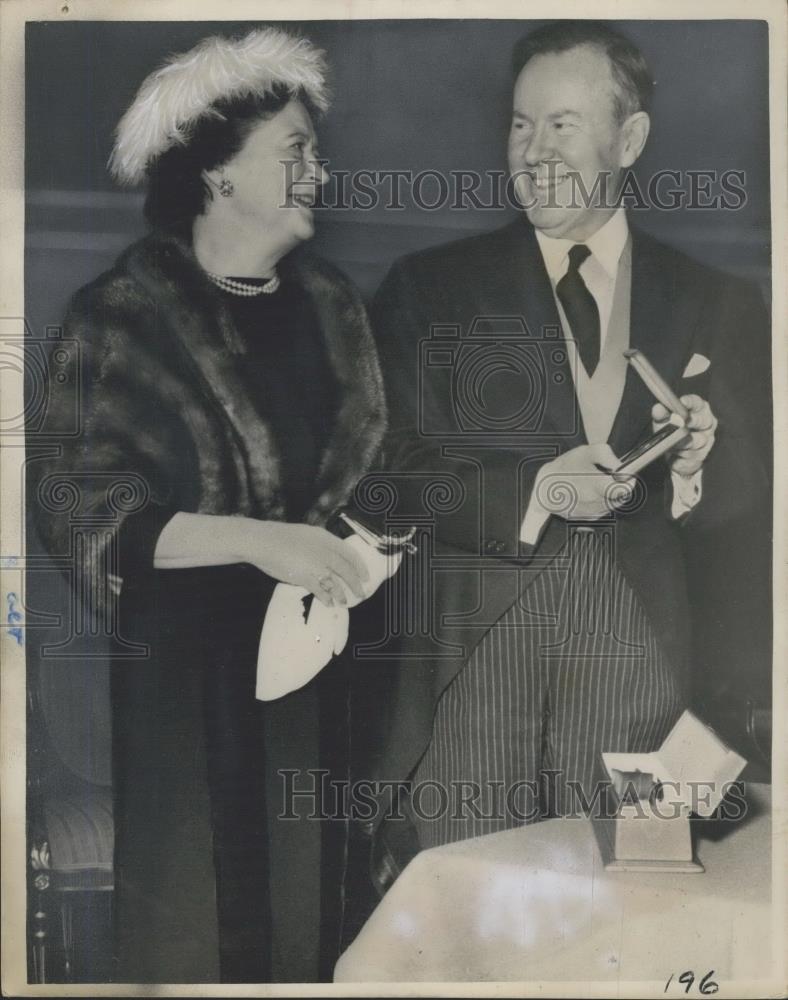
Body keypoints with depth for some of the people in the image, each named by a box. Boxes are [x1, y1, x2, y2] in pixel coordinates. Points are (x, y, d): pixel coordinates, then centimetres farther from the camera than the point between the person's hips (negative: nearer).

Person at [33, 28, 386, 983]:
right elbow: (81, 510, -16)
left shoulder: (328, 302, 6)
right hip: (186, 685, -4)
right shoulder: (124, 318, -10)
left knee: (305, 894, 12)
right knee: (196, 914, 7)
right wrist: (255, 539, -26)